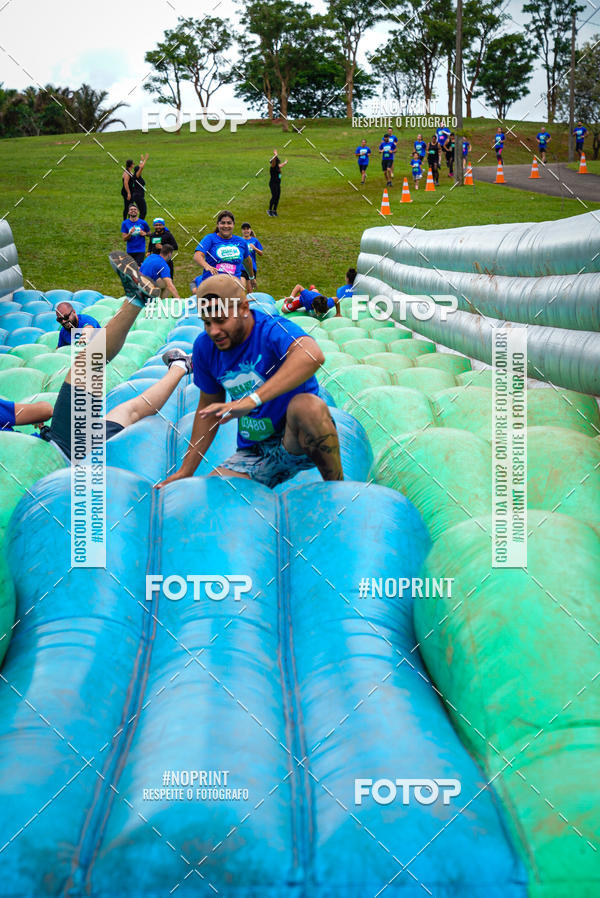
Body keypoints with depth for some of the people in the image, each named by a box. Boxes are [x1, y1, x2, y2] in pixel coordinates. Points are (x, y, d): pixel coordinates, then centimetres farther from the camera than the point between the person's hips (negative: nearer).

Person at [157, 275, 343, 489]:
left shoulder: (273, 329, -20)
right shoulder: (205, 347, 0)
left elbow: (312, 355, -44)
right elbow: (209, 406, 14)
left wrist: (252, 399, -51)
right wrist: (186, 471, 11)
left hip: (296, 440, -5)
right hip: (253, 453, 5)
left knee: (307, 406, -38)